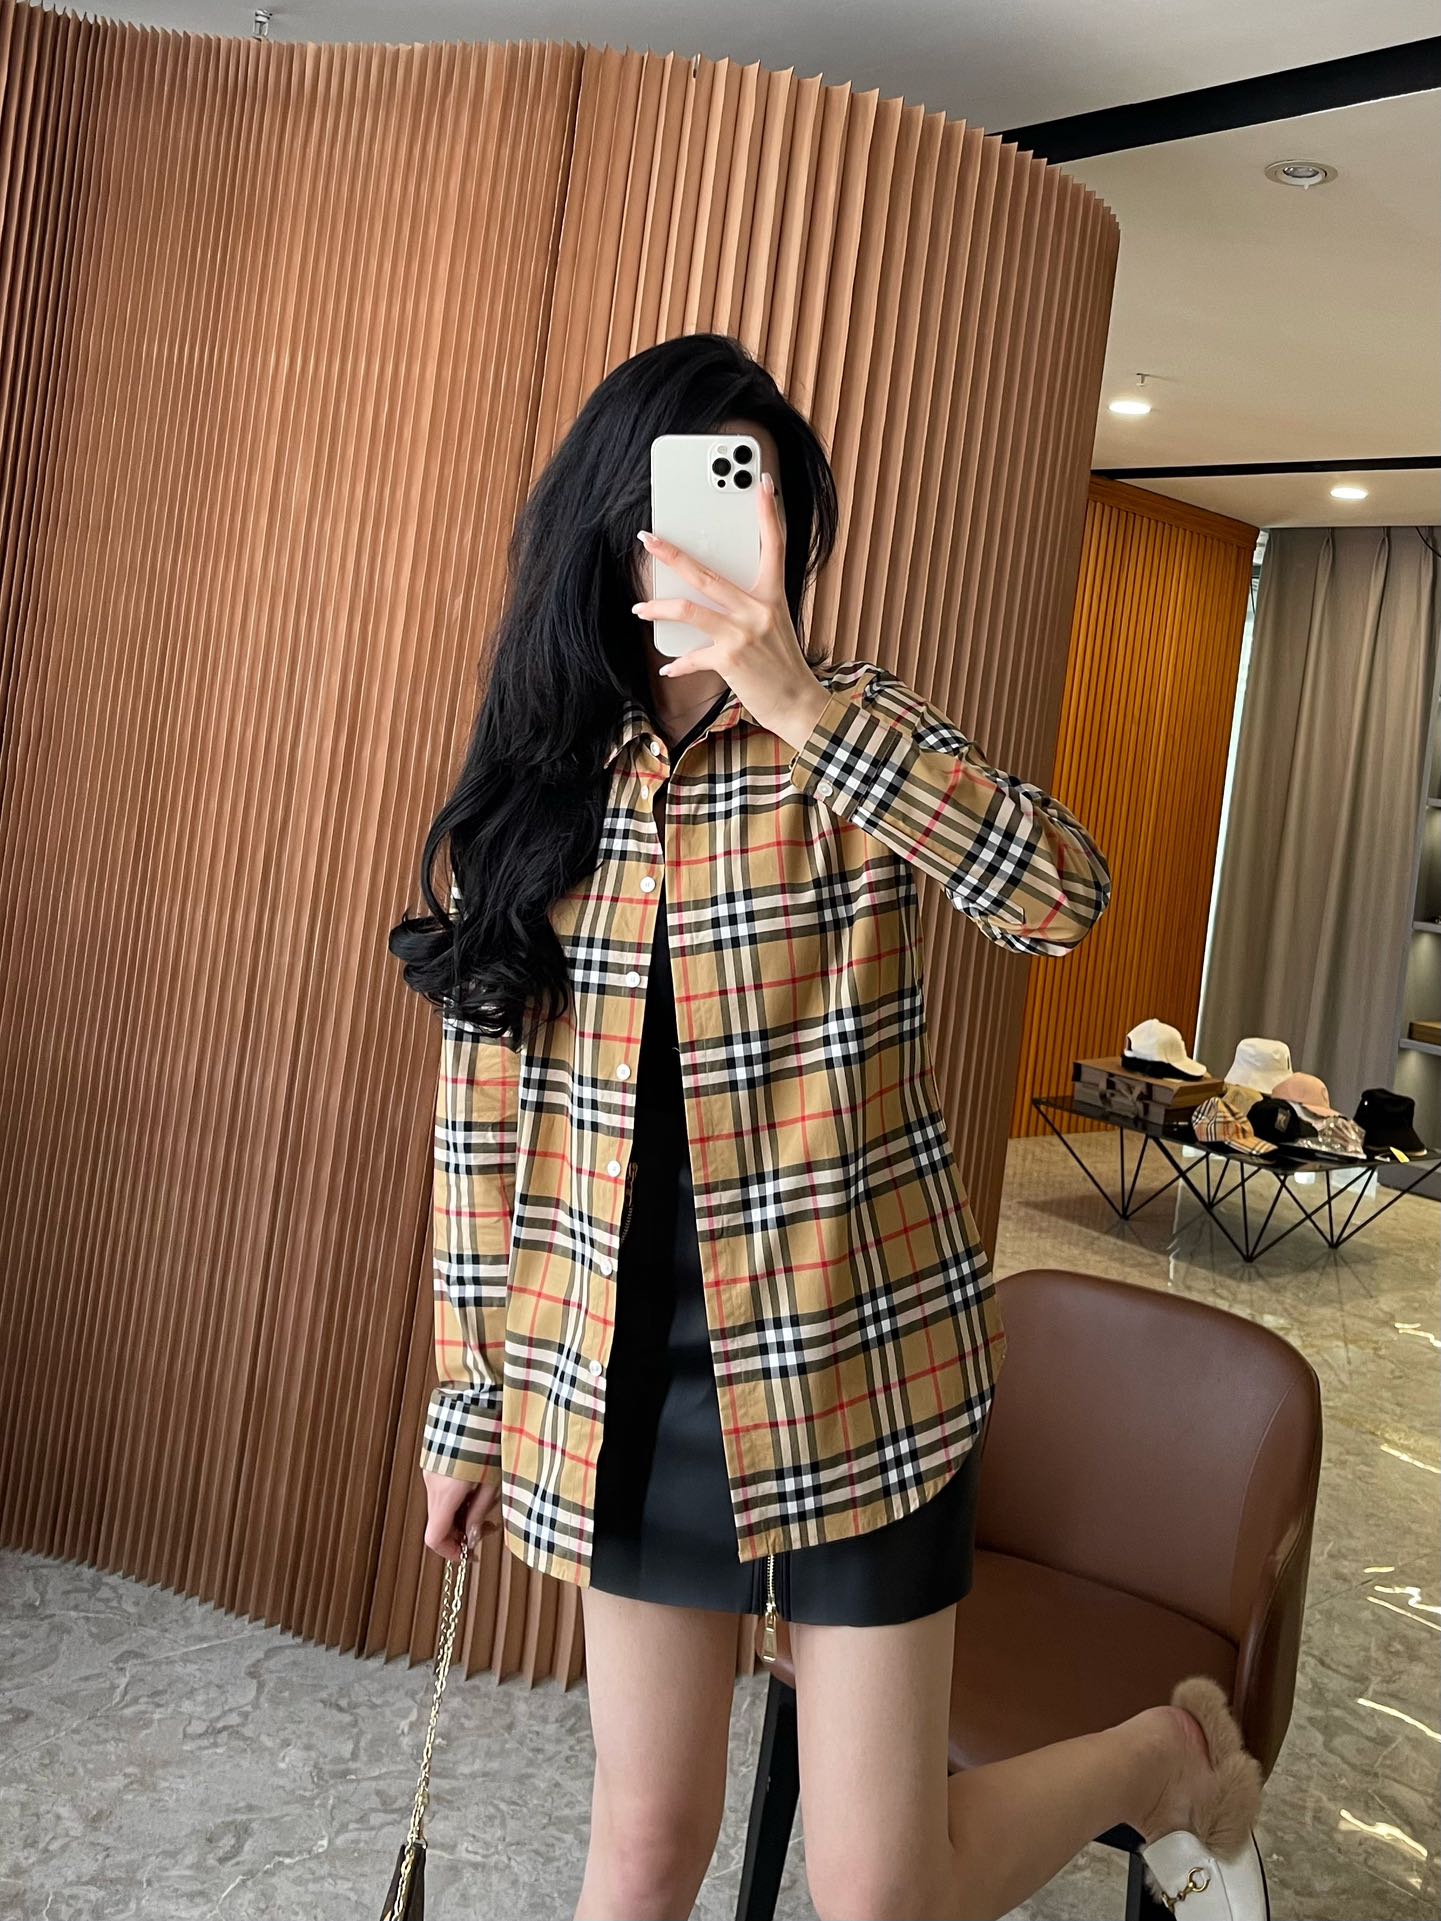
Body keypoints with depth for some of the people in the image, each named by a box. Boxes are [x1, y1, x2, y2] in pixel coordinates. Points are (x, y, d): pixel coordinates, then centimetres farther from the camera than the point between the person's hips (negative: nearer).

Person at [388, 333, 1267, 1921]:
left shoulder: (859, 734, -4)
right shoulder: (538, 778, 2)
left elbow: (1066, 895, -23)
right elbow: (484, 1104, 4)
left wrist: (803, 704, -31)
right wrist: (471, 1395, 7)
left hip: (852, 1363, -2)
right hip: (626, 1380, 3)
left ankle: (1178, 1751, 33)